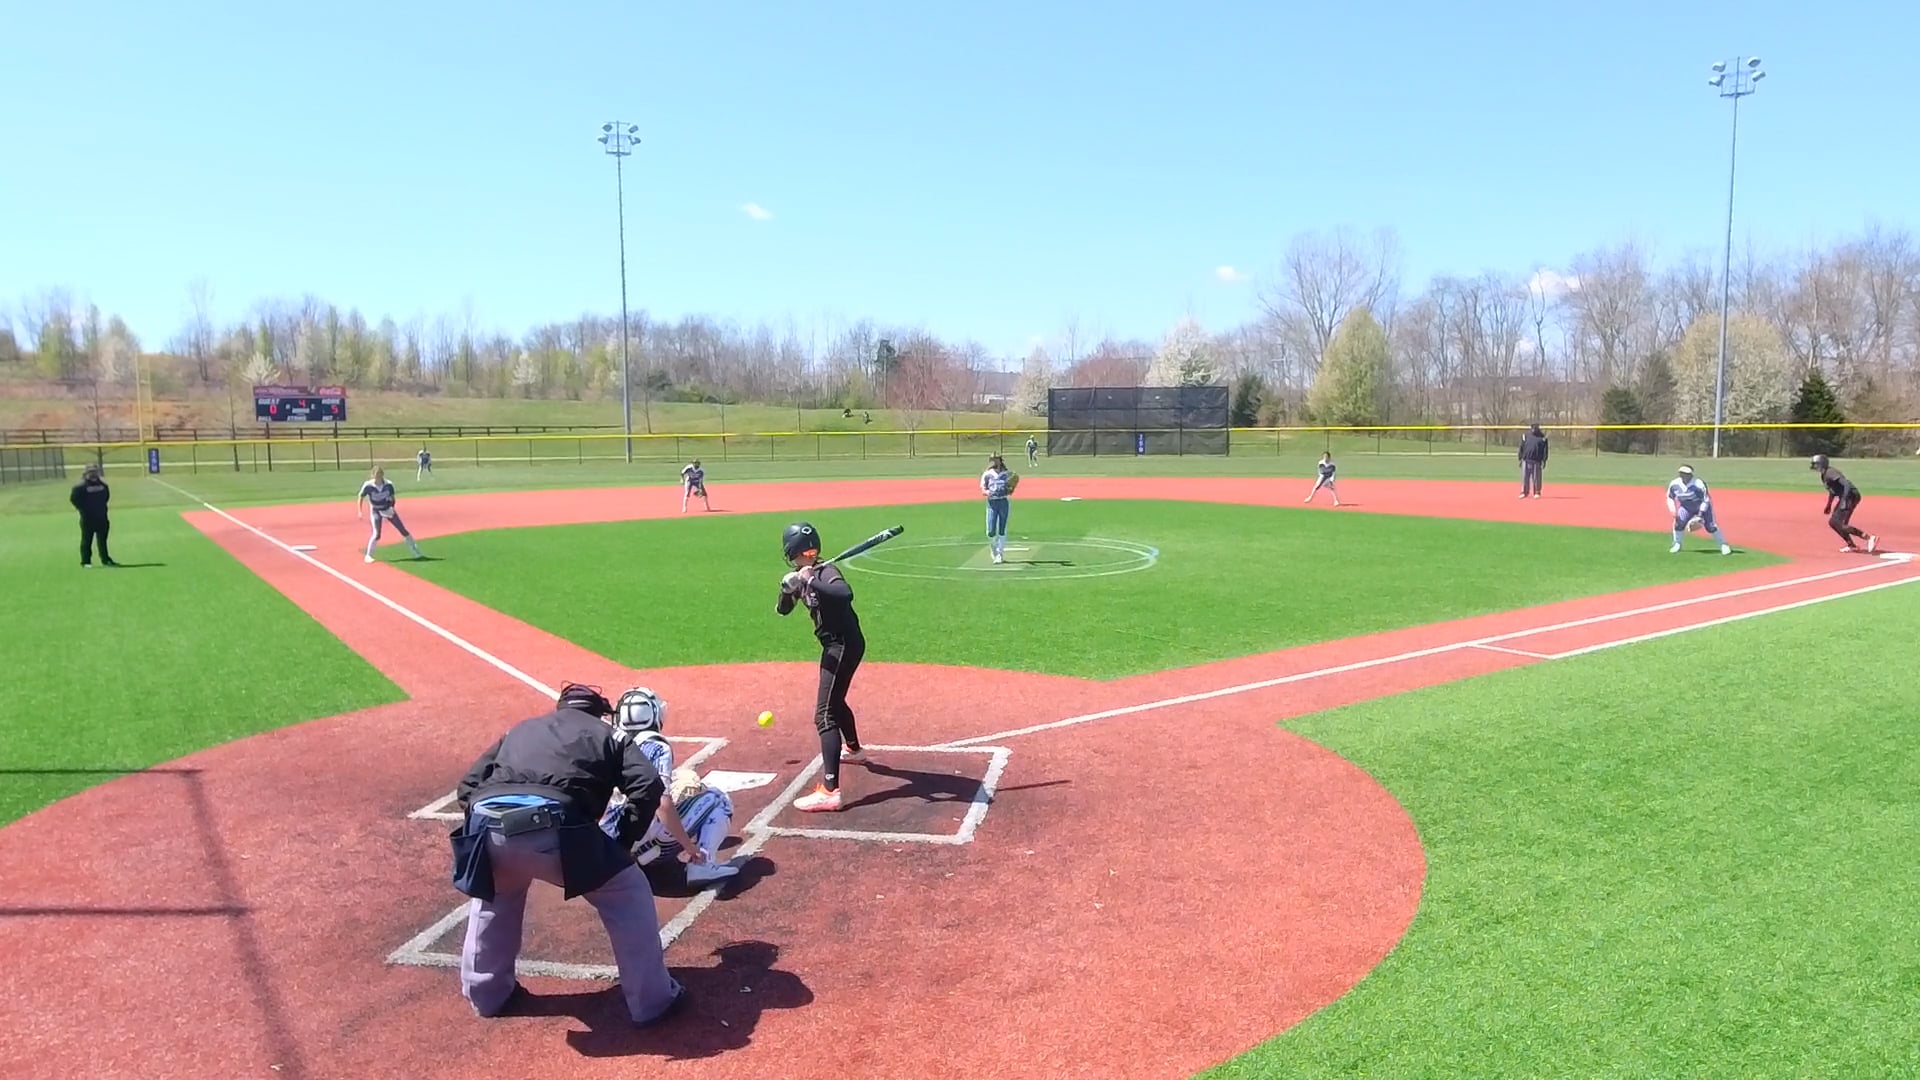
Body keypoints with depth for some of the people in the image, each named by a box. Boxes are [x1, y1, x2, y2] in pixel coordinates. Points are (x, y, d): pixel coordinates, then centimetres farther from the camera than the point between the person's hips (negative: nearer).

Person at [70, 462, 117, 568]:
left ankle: (105, 560, 17)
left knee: (102, 539, 11)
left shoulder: (102, 485, 7)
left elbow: (107, 495, 21)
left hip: (101, 517, 5)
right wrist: (83, 509, -10)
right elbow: (73, 498, -11)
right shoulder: (80, 487, -10)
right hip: (87, 518, -5)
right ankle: (85, 562, 3)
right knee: (86, 540, -1)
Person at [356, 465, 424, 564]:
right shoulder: (368, 486, -20)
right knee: (377, 535, -15)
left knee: (404, 531, 3)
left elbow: (392, 498, 0)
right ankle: (368, 555, 4)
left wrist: (392, 508, -13)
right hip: (376, 511, -2)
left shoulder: (389, 484, -15)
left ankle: (417, 553, 11)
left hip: (388, 510, 2)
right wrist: (360, 511, -11)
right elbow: (361, 498, -6)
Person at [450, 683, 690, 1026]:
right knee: (629, 893, 16)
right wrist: (626, 836, 22)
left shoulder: (521, 729, 37)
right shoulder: (605, 733, 27)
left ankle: (487, 994, 45)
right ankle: (653, 1000, 18)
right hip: (553, 828, -4)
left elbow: (467, 787, 30)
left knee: (493, 895, 38)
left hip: (488, 825, 4)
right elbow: (648, 787, 10)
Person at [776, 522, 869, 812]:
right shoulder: (804, 575, 6)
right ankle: (853, 749, 58)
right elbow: (783, 609, 7)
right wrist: (789, 589, -12)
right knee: (834, 700, 31)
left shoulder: (825, 573, -21)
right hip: (836, 646, 10)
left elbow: (846, 594, -42)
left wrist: (810, 582, -40)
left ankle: (829, 791, -24)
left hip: (845, 646, -10)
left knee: (824, 714, -17)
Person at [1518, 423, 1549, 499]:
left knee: (1536, 478, 2)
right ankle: (1524, 492, 11)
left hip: (1537, 461, -2)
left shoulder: (1542, 437, 2)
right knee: (1525, 477, 3)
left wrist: (1544, 460, -4)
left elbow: (1545, 450, 2)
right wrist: (1520, 459, 6)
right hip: (1526, 460, 2)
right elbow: (1521, 448, 9)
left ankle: (1537, 493, 11)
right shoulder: (1525, 436, 7)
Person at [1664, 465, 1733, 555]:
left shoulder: (1699, 484, -30)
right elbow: (1669, 497, 0)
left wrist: (1700, 514, -25)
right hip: (1686, 507, 3)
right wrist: (1673, 510, -13)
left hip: (1702, 507, -3)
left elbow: (1706, 500, -21)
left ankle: (1724, 545, 3)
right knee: (1679, 522, -16)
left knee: (1710, 526, -13)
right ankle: (1677, 544, 5)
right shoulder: (1674, 484, -17)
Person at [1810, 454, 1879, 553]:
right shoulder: (1824, 475, 15)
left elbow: (1847, 484, -26)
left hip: (1851, 495, -11)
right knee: (1832, 522, 15)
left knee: (1840, 525, -18)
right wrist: (1829, 506, 34)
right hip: (1844, 497, 11)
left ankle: (1869, 538, -21)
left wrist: (1844, 501, -34)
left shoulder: (1830, 473, -16)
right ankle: (1851, 545, 19)